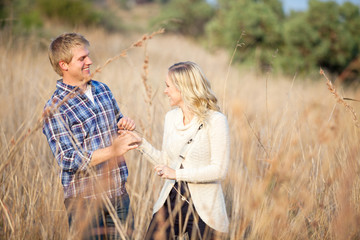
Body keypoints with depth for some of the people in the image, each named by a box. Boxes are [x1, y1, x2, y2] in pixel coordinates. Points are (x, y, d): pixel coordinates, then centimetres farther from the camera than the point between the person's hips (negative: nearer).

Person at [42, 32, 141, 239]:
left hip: (119, 194, 6)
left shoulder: (102, 90, 8)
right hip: (85, 201, -6)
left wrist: (125, 125, -2)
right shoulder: (55, 108, -12)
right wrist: (113, 150, -25)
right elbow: (68, 160, -18)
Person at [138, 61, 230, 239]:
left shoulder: (215, 121, -12)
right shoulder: (171, 117, 8)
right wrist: (141, 143, 3)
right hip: (170, 202, 5)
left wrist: (177, 174, -17)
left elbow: (219, 170, -16)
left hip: (203, 209, -5)